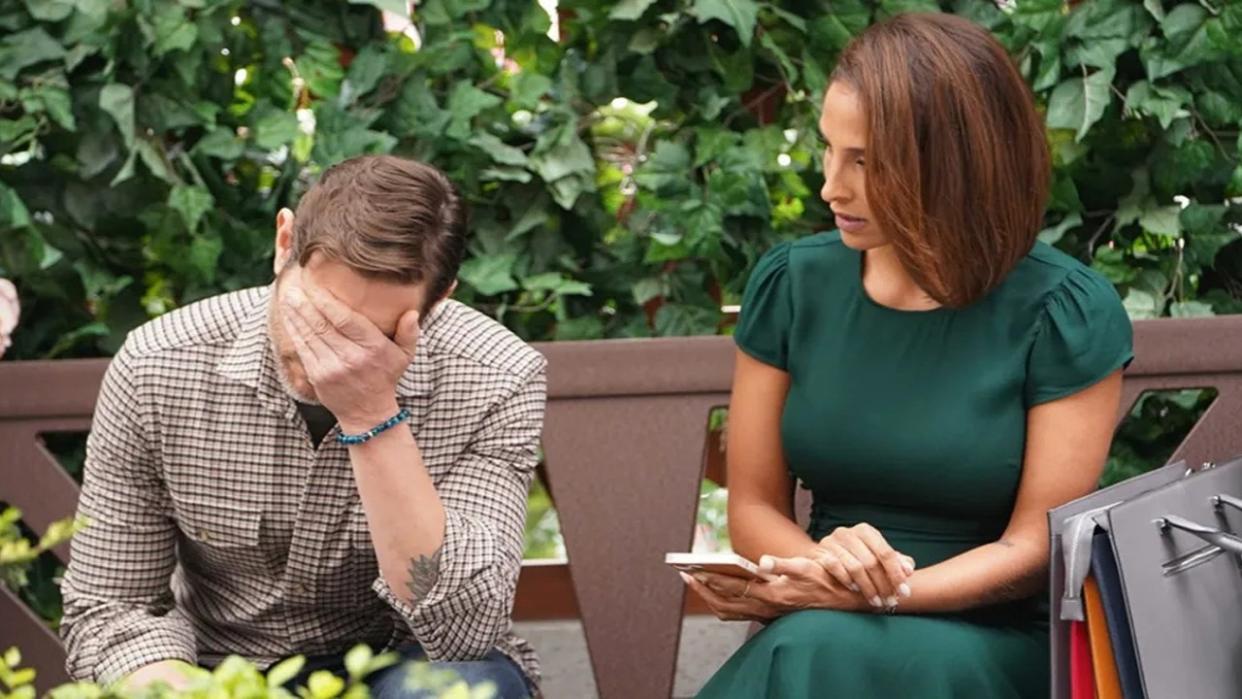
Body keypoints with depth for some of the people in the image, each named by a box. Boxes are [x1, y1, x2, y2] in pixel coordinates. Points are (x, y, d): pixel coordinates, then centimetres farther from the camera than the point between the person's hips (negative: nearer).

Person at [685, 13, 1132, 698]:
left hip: (996, 643, -3)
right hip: (820, 631, 3)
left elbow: (1035, 549, -8)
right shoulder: (791, 284, 2)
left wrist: (873, 596, -22)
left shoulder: (1064, 313, -9)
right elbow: (754, 506, 6)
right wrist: (825, 565, -17)